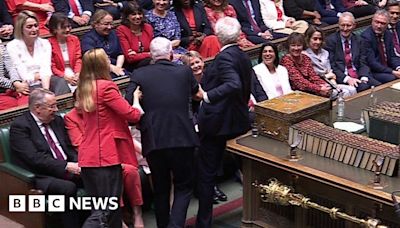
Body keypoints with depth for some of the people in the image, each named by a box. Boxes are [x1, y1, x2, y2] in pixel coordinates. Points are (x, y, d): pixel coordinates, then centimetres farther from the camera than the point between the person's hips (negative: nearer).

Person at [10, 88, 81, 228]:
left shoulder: (57, 120, 15)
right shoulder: (19, 126, -7)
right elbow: (34, 158, -17)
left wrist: (77, 164, -5)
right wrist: (66, 166, -21)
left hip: (68, 170, 6)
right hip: (42, 177, -6)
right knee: (68, 187, -34)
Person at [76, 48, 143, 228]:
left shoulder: (84, 89, 12)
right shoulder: (106, 87, -13)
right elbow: (132, 114, -10)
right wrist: (137, 98, 7)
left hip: (88, 157, 9)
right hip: (105, 156, -9)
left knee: (109, 207, 16)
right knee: (104, 212, -7)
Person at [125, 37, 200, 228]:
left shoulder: (139, 74, 0)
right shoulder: (184, 71, 4)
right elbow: (196, 91, 24)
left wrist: (140, 122, 11)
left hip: (153, 140, 1)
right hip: (182, 138, -1)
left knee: (160, 189, 17)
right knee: (183, 187, 9)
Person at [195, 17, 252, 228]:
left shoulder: (224, 57, -18)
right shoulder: (243, 57, 8)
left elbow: (234, 85, -33)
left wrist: (208, 96, -32)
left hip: (215, 123, -8)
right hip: (238, 121, 8)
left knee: (205, 173, 1)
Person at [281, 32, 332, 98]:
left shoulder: (305, 58, 12)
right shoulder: (286, 60, -9)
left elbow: (313, 76, 4)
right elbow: (299, 81, -18)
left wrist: (324, 85, -17)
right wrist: (319, 89, -27)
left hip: (308, 91, 6)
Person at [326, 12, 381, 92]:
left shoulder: (358, 40, 14)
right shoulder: (331, 40, -1)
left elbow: (363, 63, 9)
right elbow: (331, 66, -7)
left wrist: (364, 78, -11)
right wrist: (347, 79, -19)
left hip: (359, 76, 5)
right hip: (341, 79, -5)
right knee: (364, 87, -31)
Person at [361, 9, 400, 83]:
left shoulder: (388, 35, 8)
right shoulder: (366, 36, -15)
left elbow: (392, 56, 11)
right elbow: (371, 62, -19)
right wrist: (392, 72, -23)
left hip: (387, 69, 7)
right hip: (372, 72, -7)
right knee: (393, 78, -30)